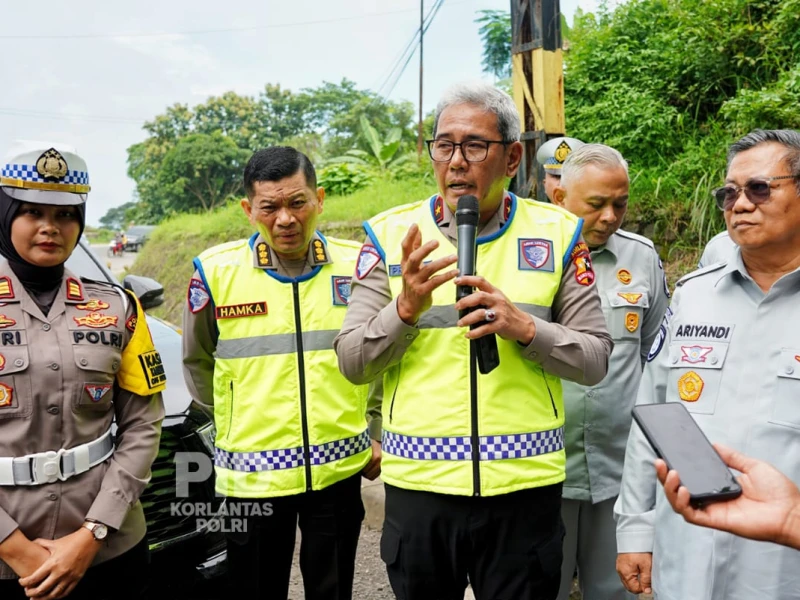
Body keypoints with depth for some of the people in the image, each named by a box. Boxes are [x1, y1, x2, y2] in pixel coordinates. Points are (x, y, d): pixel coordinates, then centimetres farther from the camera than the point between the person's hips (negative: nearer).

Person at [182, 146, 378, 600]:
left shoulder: (358, 265, -3)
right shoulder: (216, 271, -7)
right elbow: (197, 362, 9)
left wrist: (377, 434, 7)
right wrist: (233, 422, 9)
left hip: (339, 468, 1)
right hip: (251, 473, 0)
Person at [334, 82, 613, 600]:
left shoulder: (557, 232, 1)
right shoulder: (391, 233, 1)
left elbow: (595, 359, 0)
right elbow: (352, 363, -1)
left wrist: (525, 328, -17)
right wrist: (405, 309, -19)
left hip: (525, 485, 0)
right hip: (417, 481, 1)